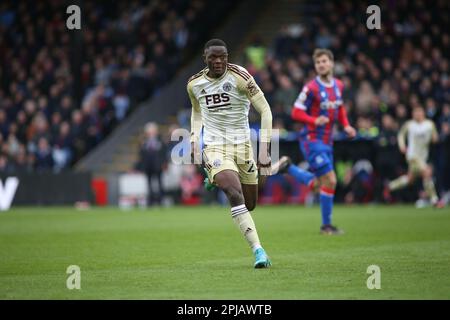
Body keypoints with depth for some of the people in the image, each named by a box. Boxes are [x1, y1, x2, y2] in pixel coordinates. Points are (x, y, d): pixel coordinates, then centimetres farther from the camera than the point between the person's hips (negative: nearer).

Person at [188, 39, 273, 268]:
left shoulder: (240, 77, -12)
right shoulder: (194, 84, 0)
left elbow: (265, 111, -10)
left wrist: (264, 150, -15)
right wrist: (195, 142, 8)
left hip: (242, 146, 1)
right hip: (215, 148, 0)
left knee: (249, 204, 11)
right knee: (235, 195, -24)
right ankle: (258, 250, -26)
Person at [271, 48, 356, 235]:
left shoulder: (338, 85, 6)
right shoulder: (311, 88, -15)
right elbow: (296, 113, -13)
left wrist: (346, 125, 6)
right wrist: (315, 121, -29)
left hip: (326, 142, 8)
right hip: (312, 140, -8)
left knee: (317, 184, 13)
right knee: (330, 181, -10)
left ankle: (287, 167, 31)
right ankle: (326, 225, 2)